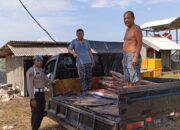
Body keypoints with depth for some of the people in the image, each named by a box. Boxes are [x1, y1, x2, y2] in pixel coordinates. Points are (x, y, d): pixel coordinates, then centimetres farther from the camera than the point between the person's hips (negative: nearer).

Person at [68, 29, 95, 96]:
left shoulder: (87, 41, 8)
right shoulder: (74, 41, 0)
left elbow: (90, 51, 10)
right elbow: (69, 50, -5)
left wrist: (93, 61, 5)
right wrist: (73, 53, -27)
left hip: (88, 61, 3)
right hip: (80, 62, -3)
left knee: (89, 75, 5)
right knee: (82, 77, -7)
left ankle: (88, 87, 27)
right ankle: (84, 90, 3)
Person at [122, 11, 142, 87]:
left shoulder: (136, 28, -7)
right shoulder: (128, 29, 20)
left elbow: (140, 43, -16)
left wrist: (136, 57, -25)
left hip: (133, 57, -9)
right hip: (127, 57, 9)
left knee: (135, 80, -9)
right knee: (128, 80, 10)